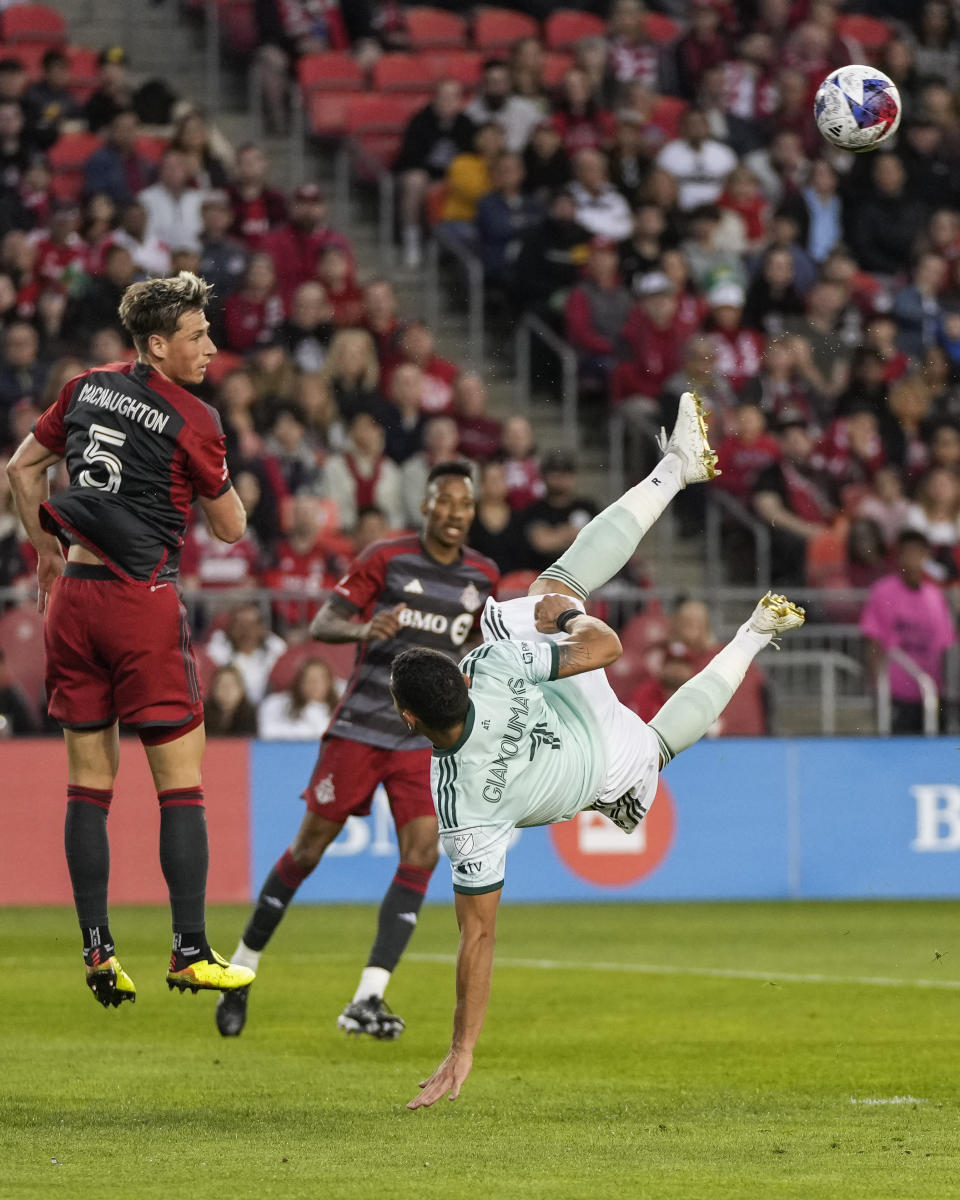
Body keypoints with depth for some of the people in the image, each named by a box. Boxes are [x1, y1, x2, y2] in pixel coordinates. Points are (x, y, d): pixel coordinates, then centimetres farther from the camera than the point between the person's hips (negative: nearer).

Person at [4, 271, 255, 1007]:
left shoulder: (90, 388, 9)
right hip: (142, 600, -6)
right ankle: (190, 952, -3)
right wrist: (216, 476, 19)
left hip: (73, 591, 6)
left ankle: (98, 953, 6)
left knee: (90, 778, 9)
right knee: (181, 778, 0)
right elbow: (231, 528, 2)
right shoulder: (193, 421, -8)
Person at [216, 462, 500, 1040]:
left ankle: (367, 1000, -14)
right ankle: (242, 973, 17)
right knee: (310, 846, 1)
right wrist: (365, 629, -28)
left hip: (425, 738, 3)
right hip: (360, 727, -3)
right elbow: (322, 623, -9)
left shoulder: (482, 575, 6)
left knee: (422, 851, -14)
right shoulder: (387, 558, -6)